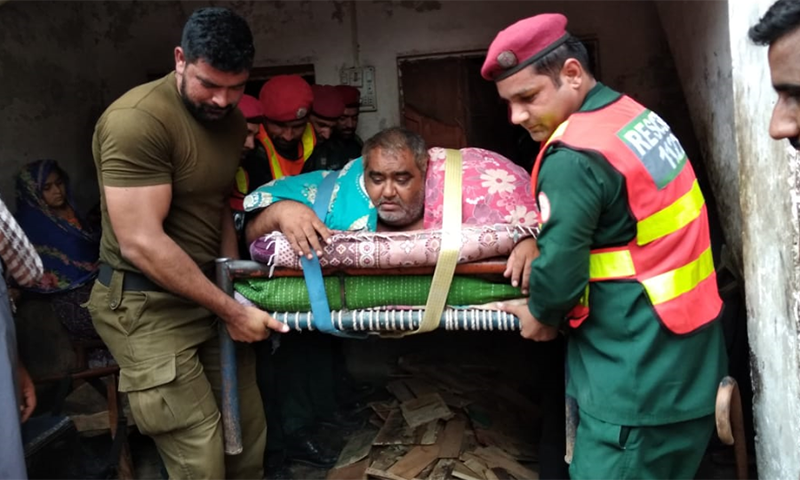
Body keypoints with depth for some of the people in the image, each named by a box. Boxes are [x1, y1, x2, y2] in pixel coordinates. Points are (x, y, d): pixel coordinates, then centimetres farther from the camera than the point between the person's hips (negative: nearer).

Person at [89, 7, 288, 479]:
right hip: (146, 303, -7)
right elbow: (141, 244, -23)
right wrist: (230, 310, -17)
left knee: (249, 439, 10)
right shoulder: (138, 120, -19)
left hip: (211, 292, 8)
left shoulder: (231, 119, 8)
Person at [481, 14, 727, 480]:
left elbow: (560, 274, -20)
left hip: (638, 385, -9)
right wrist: (542, 241, 8)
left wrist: (540, 315, 1)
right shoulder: (636, 115, 7)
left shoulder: (573, 159, -22)